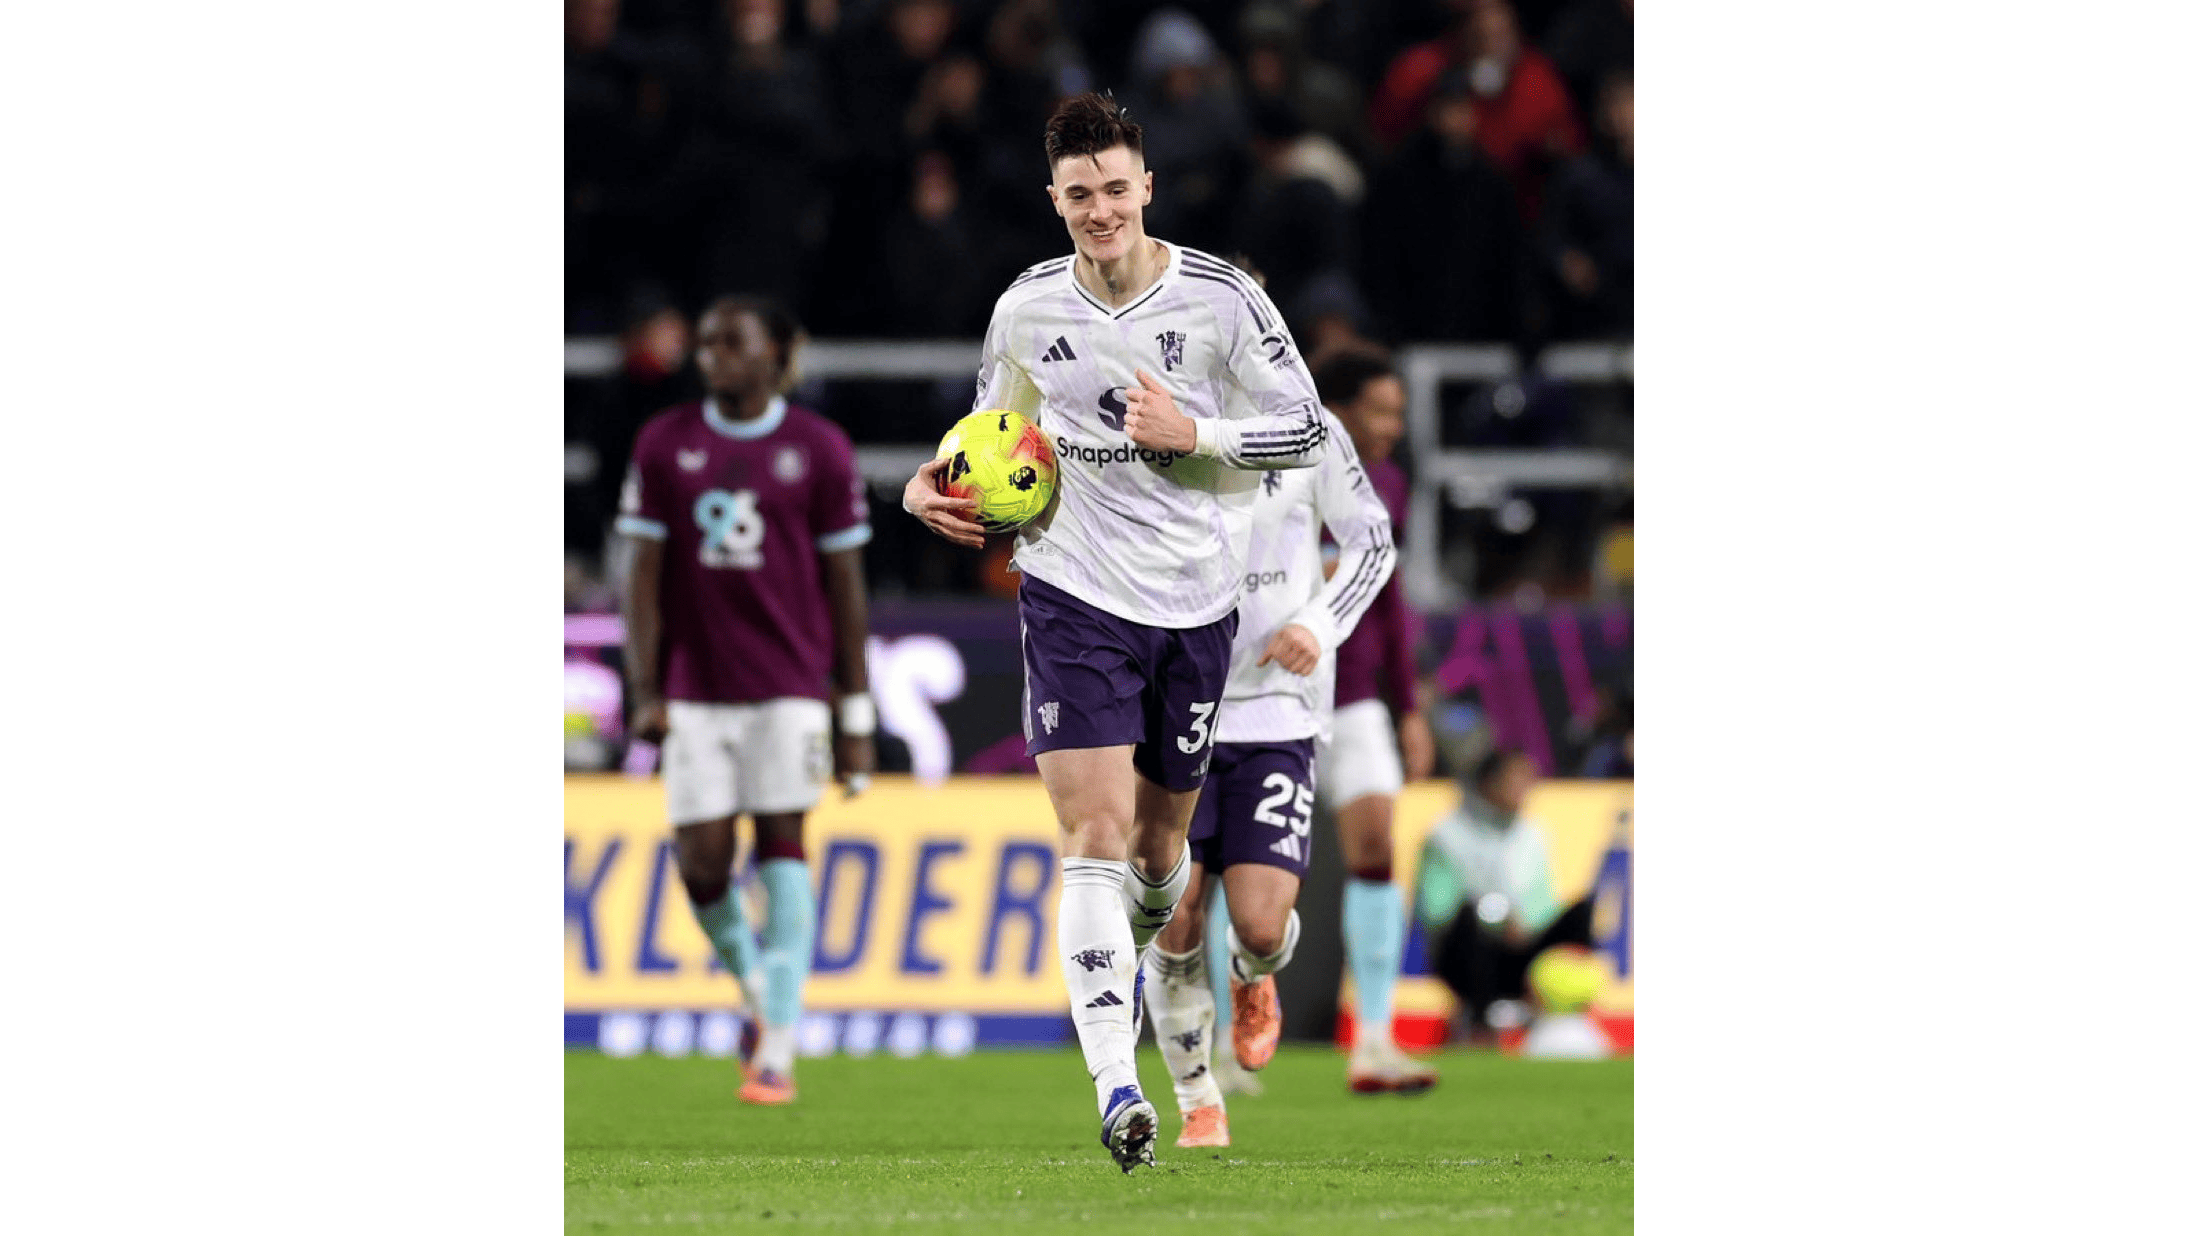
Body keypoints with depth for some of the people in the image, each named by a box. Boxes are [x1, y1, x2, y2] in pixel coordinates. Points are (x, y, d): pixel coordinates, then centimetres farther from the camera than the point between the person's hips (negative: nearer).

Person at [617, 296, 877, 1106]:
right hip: (695, 689, 2)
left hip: (788, 686, -2)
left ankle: (776, 1053, -8)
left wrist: (857, 717, 3)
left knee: (782, 848, -8)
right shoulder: (664, 446, 5)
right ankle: (756, 989, 27)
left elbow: (845, 584, 4)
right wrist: (645, 692, -5)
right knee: (702, 864, -3)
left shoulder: (819, 452, 1)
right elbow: (644, 574, 5)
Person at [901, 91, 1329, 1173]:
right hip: (1072, 595, 0)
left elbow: (1305, 433, -3)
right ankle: (1114, 1084, -23)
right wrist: (933, 483, -1)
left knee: (1160, 838, 13)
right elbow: (992, 423, 19)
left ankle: (1133, 958, 49)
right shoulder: (1028, 309, 1)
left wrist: (1187, 433, -16)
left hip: (1195, 601, 0)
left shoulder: (1221, 299, -7)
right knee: (1095, 831, -14)